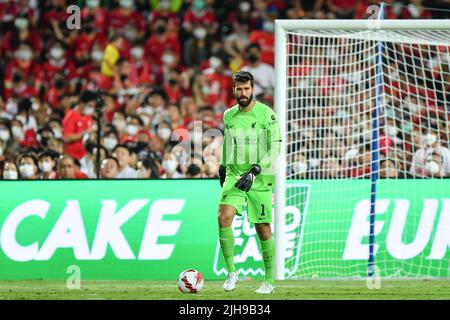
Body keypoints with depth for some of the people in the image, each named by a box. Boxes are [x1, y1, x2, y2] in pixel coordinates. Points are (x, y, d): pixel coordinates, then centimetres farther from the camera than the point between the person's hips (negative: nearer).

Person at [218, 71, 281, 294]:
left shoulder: (267, 115, -7)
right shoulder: (229, 115, 8)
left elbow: (274, 150, -12)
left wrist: (255, 171, -22)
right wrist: (222, 167, 25)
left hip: (260, 180, -3)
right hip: (234, 176, 3)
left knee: (263, 229, 1)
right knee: (224, 217, -20)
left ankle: (269, 281, 15)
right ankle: (231, 272, -12)